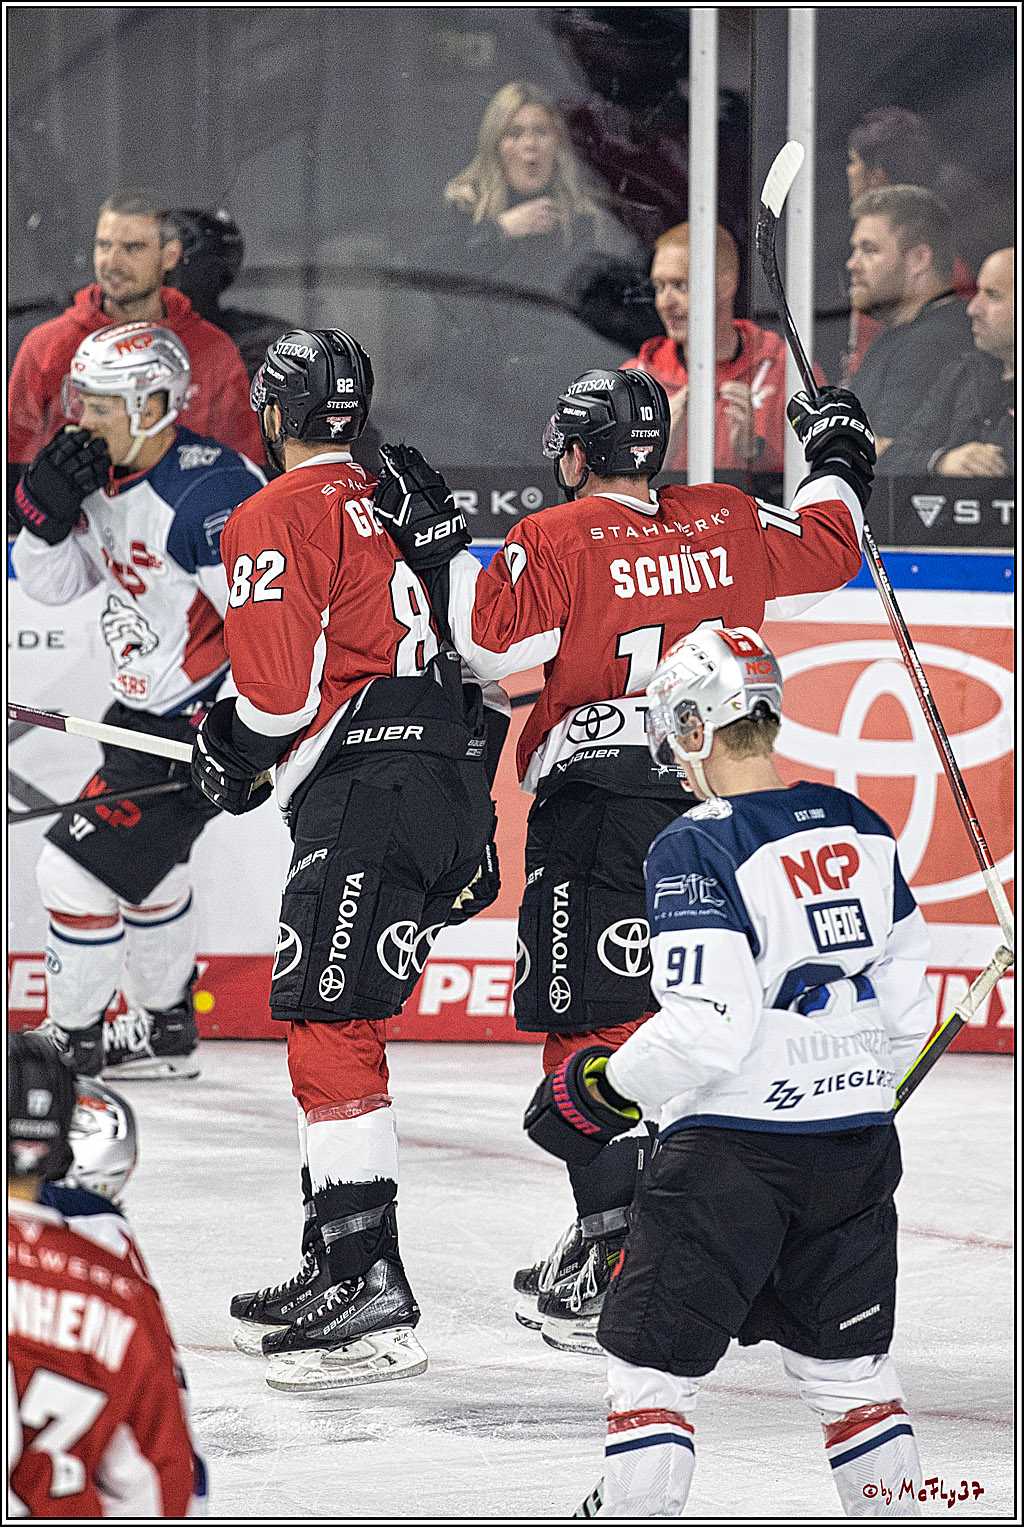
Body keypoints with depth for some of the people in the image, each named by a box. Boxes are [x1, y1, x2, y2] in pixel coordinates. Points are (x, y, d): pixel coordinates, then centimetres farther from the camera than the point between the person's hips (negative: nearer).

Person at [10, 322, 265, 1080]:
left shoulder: (211, 493, -28)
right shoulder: (107, 473, 1)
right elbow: (52, 583, 9)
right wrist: (45, 507, -10)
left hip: (201, 725, -10)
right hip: (147, 709, 10)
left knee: (78, 867, -8)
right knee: (143, 863, 26)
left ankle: (72, 1041, 9)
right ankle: (165, 1033, 43)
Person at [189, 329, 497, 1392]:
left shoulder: (275, 518, -5)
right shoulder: (410, 494, 21)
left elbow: (276, 684, -15)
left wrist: (229, 757, 6)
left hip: (364, 787, -9)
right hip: (457, 785, 9)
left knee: (328, 1026, -11)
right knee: (328, 1020, 17)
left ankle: (374, 1301, -19)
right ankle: (336, 1268, 21)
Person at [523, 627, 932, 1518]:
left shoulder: (695, 850, -14)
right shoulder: (856, 827, 6)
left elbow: (707, 1028, -21)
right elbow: (907, 1002, 12)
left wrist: (612, 1087, -6)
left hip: (734, 1148, -7)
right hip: (858, 1146, 7)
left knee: (653, 1362, 2)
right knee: (847, 1362, 18)